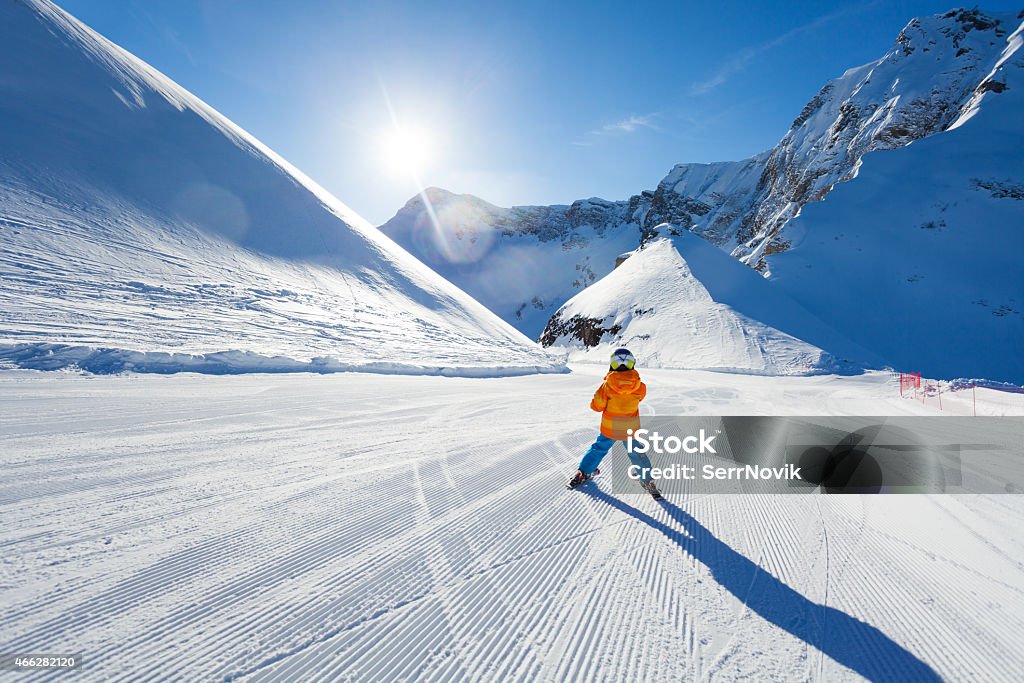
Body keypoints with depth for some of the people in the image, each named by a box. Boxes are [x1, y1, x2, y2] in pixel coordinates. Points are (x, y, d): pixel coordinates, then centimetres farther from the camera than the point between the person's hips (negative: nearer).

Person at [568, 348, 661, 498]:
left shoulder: (607, 386, -22)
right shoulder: (640, 387, -17)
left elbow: (596, 406, -13)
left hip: (609, 428, 0)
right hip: (631, 429, 0)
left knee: (599, 449, 19)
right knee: (637, 453, 20)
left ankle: (583, 473, 26)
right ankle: (647, 480, 26)